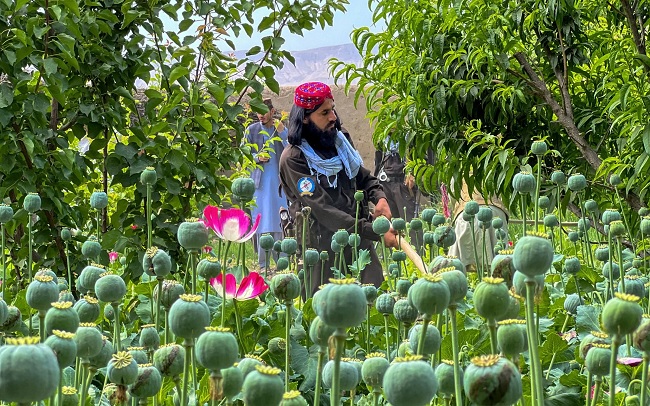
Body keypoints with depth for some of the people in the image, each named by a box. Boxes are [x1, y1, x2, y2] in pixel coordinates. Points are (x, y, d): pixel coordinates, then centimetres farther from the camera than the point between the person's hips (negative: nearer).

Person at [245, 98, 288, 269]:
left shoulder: (283, 128, 7)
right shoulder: (251, 130, 5)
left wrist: (282, 134, -15)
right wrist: (257, 157, -12)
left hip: (279, 182, 1)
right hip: (259, 183, -1)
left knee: (280, 221, 1)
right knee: (261, 222, -2)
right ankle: (263, 264, 0)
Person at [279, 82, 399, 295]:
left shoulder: (339, 140, 8)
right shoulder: (293, 159, -14)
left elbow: (363, 176, 21)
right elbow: (324, 211, -20)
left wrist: (379, 198, -3)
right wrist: (376, 232, -25)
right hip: (323, 245, -6)